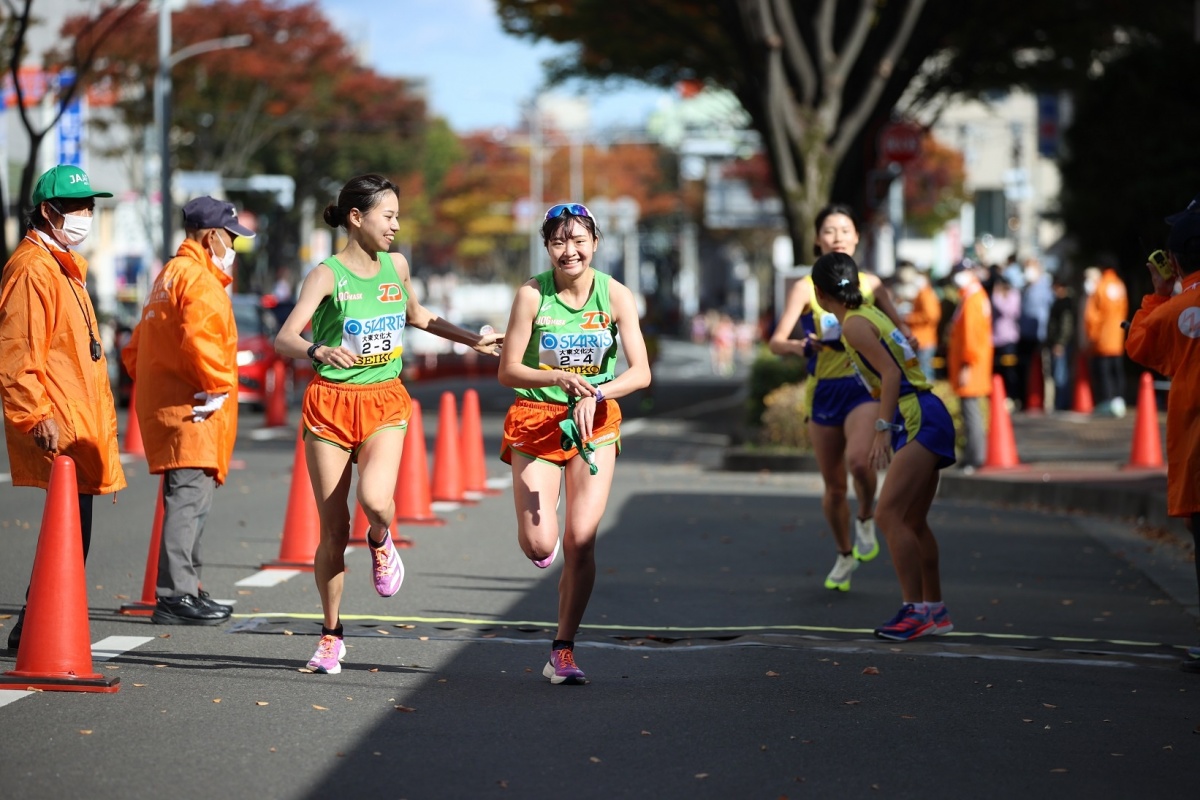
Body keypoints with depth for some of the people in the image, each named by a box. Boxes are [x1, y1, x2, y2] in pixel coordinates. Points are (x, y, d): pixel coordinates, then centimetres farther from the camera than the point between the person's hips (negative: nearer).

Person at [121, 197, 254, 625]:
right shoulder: (200, 279, -11)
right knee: (188, 499, -14)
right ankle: (174, 595, -19)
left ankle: (187, 588, 22)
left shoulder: (169, 274, 23)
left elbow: (135, 351, 28)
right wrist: (218, 386, -18)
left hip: (164, 406, 11)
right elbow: (200, 339, -28)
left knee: (189, 502, 16)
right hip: (192, 413, -11)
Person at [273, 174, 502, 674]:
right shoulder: (327, 275, -11)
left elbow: (417, 317, 28)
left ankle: (380, 541, 10)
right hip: (331, 403, -3)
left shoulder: (396, 266, 5)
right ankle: (331, 635, 17)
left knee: (375, 500, -26)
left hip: (385, 404, 3)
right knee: (333, 531, 0)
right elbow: (284, 339, -23)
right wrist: (319, 352, -43)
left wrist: (472, 340, 23)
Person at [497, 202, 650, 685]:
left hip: (595, 424, 1)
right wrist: (558, 378, -25)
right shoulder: (532, 294, -8)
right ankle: (538, 536, 30)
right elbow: (507, 371, -8)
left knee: (581, 541, -7)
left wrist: (595, 394, -26)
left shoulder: (615, 295, -6)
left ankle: (563, 653, 4)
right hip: (536, 420, -1)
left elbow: (640, 373, -10)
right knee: (538, 546, -9)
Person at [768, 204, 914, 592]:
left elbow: (898, 326, 16)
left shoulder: (870, 283, 7)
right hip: (824, 392, 0)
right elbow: (776, 341, -10)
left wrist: (904, 337, -8)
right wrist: (803, 346, -31)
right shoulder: (806, 288, -1)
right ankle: (845, 555, 32)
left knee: (858, 459, -28)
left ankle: (866, 519, 1)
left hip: (864, 386, 0)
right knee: (834, 487, 7)